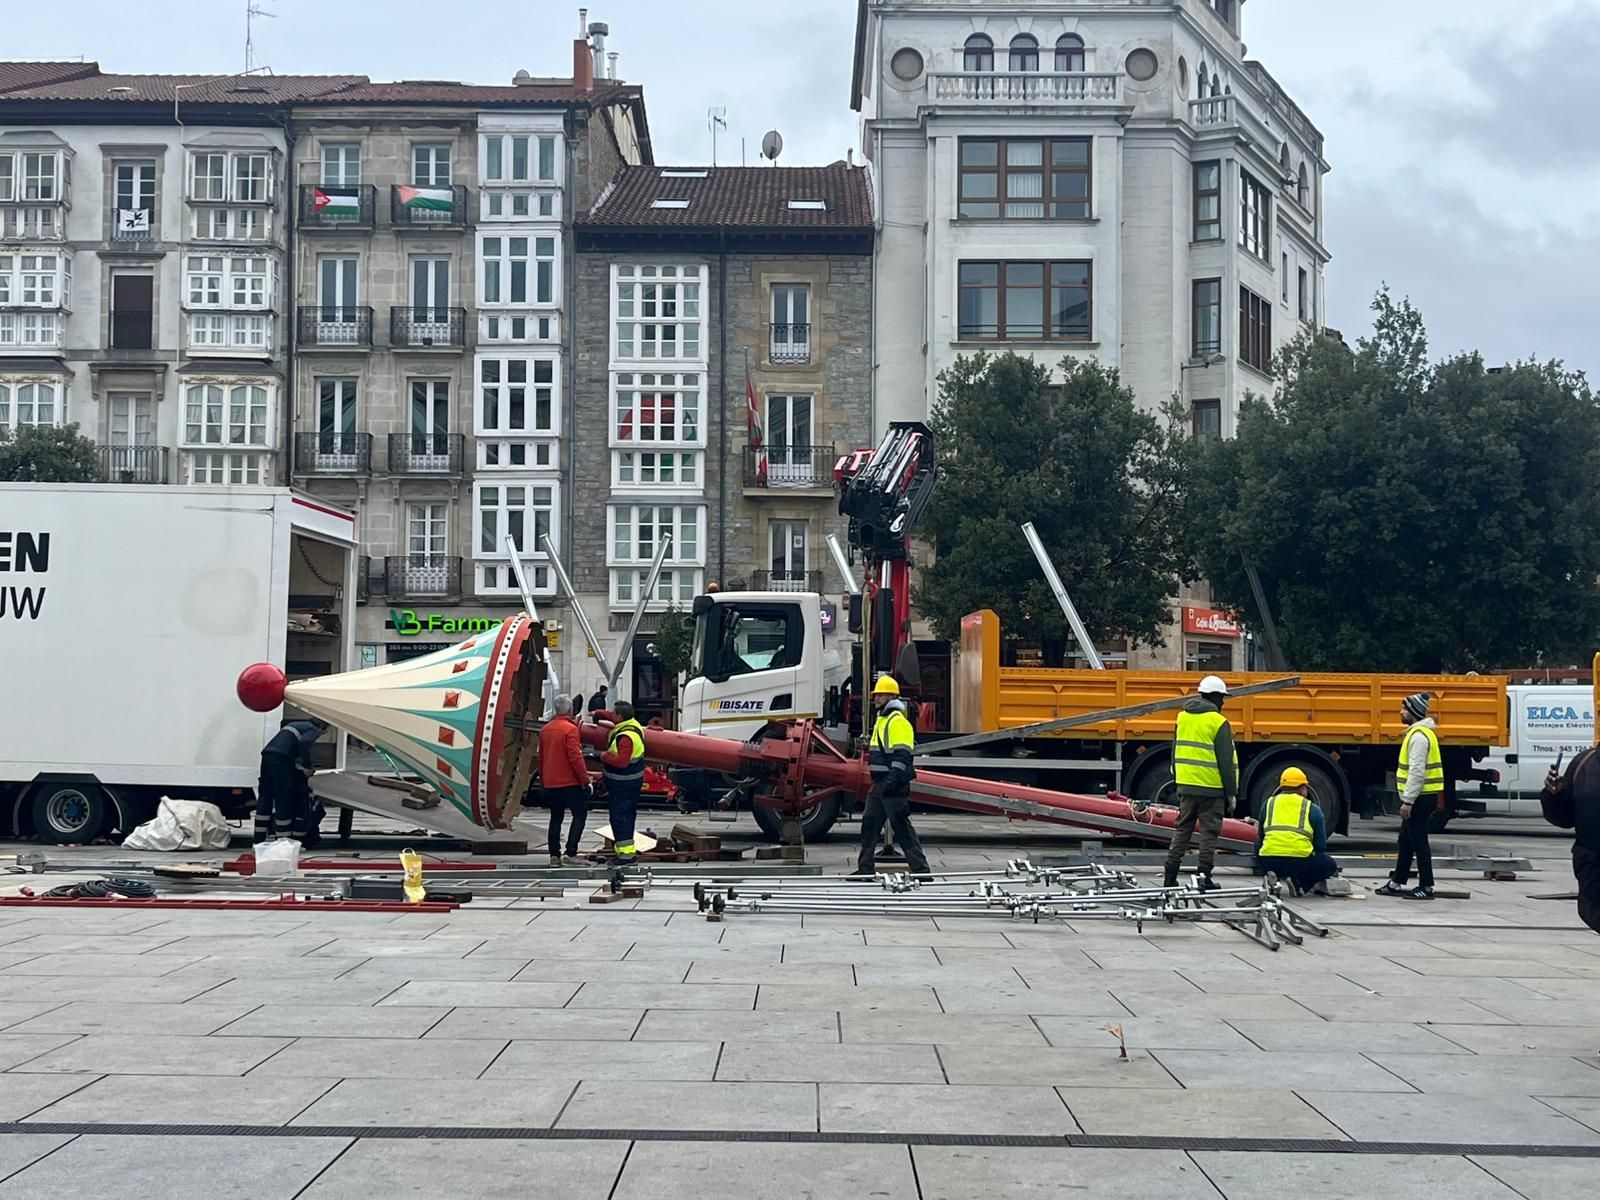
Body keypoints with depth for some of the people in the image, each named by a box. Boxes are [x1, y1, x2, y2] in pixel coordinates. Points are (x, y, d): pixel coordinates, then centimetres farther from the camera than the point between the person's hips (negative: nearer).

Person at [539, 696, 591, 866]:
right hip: (570, 782, -7)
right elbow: (575, 757, -18)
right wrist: (585, 778, -12)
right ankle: (571, 853, -8)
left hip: (550, 783, 7)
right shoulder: (570, 729, -13)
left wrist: (542, 781, 24)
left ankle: (554, 855, 10)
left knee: (556, 818, 13)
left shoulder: (545, 730, 9)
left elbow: (541, 758, 16)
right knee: (580, 814, 2)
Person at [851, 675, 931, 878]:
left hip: (893, 783, -11)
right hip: (880, 782, 11)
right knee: (869, 823, 11)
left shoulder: (897, 721, -13)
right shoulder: (882, 719, 20)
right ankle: (865, 868, 17)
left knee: (901, 825, -10)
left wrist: (893, 779, -27)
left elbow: (901, 755, -21)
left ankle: (919, 868, -7)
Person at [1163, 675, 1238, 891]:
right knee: (1209, 832, 2)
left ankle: (1170, 877, 9)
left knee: (1182, 828, 12)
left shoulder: (1182, 717, 9)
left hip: (1185, 784, 6)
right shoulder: (1218, 723, -11)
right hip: (1211, 788, -6)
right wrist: (1231, 792, -5)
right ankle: (1204, 877, 1)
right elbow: (1226, 762, -11)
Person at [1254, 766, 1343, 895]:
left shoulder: (1268, 803, 17)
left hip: (1268, 862, 2)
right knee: (1330, 865, 25)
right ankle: (1299, 882, -2)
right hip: (1300, 860, -2)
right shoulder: (1313, 809, 10)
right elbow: (1321, 845, 13)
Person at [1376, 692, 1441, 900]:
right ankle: (1396, 883, 23)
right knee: (1406, 840, 16)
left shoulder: (1419, 736, -18)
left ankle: (1426, 887, 1)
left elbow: (1417, 772, -24)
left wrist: (1408, 801, -23)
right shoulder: (1418, 732, 16)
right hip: (1421, 797, 11)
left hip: (1421, 797, -11)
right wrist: (1408, 799, 23)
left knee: (1418, 841, -4)